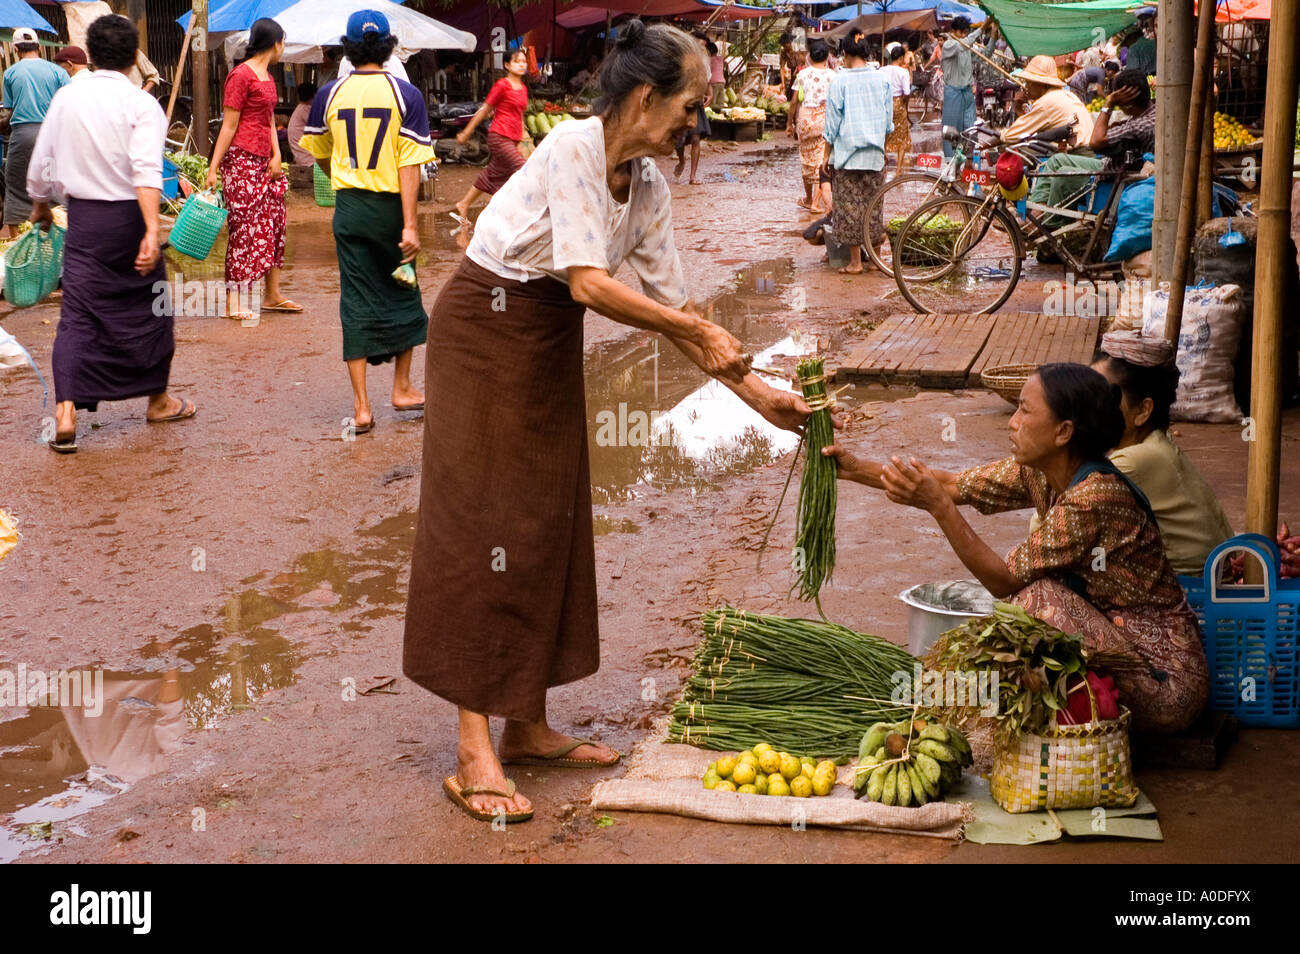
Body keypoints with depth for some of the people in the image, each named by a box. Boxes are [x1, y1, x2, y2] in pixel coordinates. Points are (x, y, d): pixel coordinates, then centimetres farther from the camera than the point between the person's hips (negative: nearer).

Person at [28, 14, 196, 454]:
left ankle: (65, 414, -12)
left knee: (77, 314, 2)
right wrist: (152, 231, -30)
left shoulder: (66, 98, 2)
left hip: (82, 218, 3)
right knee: (150, 306, 15)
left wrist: (40, 203, 28)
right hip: (127, 217, -3)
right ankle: (158, 400, 30)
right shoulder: (141, 104, -10)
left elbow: (41, 164, 9)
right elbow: (146, 170, -23)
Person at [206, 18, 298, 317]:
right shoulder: (241, 75, -11)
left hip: (263, 162, 9)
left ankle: (272, 295, 20)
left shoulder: (267, 77, 17)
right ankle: (236, 301, -1)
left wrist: (276, 155, 6)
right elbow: (228, 126, -13)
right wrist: (213, 168, -14)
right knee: (245, 228, -7)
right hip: (241, 160, -9)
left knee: (274, 223, 11)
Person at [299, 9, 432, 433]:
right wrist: (409, 225, -16)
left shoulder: (329, 94, 0)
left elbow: (320, 155, 14)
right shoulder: (405, 94, -8)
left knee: (356, 300, 5)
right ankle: (402, 387, 27)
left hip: (349, 207, 2)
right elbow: (409, 164, -15)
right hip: (391, 206, -2)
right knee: (402, 292, 17)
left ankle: (361, 406, 1)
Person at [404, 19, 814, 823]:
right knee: (487, 530, -9)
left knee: (549, 530, 9)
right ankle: (475, 755, -6)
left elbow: (670, 304, 5)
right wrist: (699, 330, -24)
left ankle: (527, 726, 19)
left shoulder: (648, 184, 3)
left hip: (551, 348, 8)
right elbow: (589, 282, -29)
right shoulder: (573, 148, -21)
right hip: (485, 331, -8)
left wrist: (757, 392, 2)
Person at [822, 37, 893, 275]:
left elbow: (833, 121, -5)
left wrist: (828, 152, 4)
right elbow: (889, 120, 11)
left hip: (847, 152, -4)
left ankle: (855, 262, 3)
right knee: (874, 205, 11)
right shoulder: (882, 80, 4)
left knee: (850, 205, 1)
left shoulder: (840, 81, -8)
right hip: (875, 154, 4)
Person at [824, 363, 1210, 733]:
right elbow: (955, 485, 7)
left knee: (1038, 598, -21)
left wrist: (938, 506, -26)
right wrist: (858, 469, 1)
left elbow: (1004, 581, -21)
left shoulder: (1095, 497, -26)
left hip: (1165, 679, -9)